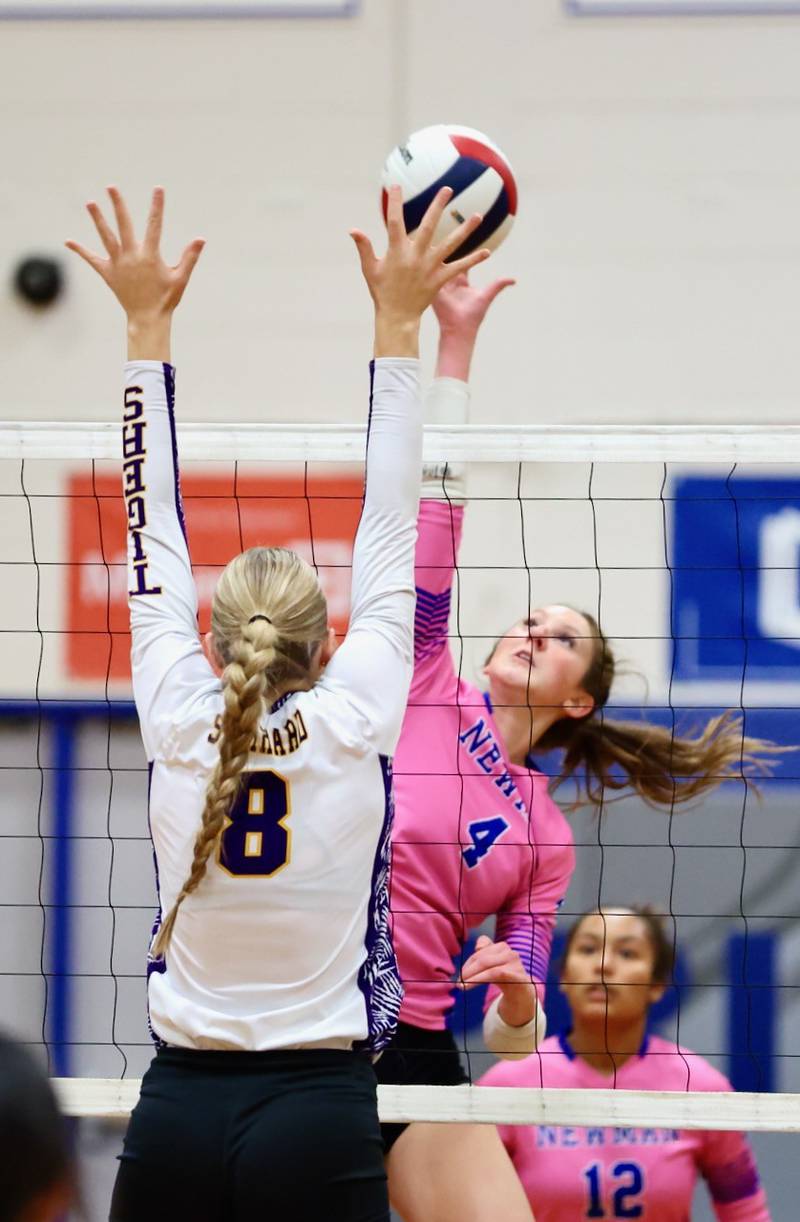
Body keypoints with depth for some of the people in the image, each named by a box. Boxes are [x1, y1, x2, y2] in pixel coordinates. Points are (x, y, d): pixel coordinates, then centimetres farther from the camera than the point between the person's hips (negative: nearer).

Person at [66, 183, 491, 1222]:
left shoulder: (180, 723, 0)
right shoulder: (355, 725, -4)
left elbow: (156, 534, 7)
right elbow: (389, 530, 2)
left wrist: (148, 325, 12)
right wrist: (397, 329, 7)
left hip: (176, 1113, 2)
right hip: (322, 1116, -2)